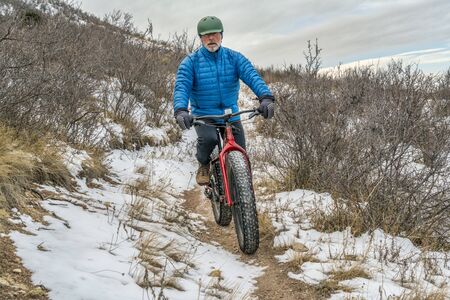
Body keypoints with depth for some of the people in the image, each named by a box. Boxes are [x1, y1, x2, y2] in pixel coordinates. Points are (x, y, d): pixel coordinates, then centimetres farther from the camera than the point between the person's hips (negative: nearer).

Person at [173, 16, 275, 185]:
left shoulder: (234, 58, -1)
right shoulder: (191, 61, -5)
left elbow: (252, 76, -16)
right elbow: (181, 86, -17)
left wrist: (266, 97, -36)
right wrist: (180, 110, -39)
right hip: (203, 115, -2)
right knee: (208, 138, -33)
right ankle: (203, 165, 2)